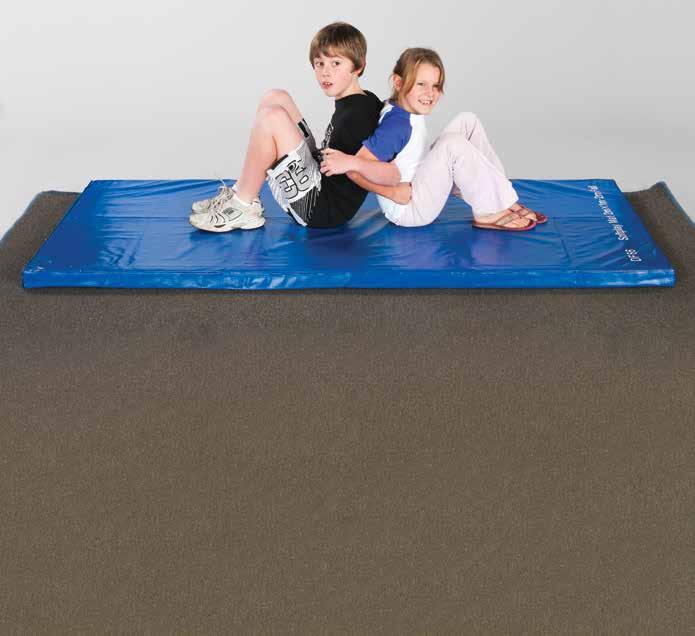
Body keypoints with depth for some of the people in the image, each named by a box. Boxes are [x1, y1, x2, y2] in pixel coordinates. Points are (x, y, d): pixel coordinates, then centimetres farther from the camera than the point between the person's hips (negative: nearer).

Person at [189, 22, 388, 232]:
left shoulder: (357, 116, -20)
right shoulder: (367, 101, 7)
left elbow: (390, 175, -27)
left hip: (321, 209, -10)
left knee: (272, 117, -23)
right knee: (276, 98, 10)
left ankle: (244, 207, -9)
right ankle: (242, 193, 7)